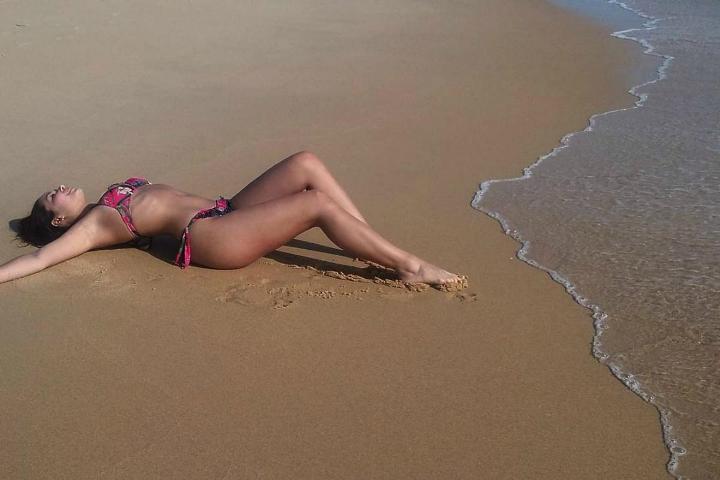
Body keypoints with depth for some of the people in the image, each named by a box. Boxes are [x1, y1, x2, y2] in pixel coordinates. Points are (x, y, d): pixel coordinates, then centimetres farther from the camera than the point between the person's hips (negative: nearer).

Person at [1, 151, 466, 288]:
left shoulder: (107, 202, 26)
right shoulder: (89, 226, 5)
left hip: (225, 212, 9)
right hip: (206, 234, -9)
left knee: (306, 162, -9)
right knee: (318, 203, -22)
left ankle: (376, 248, -10)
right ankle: (409, 265, -19)